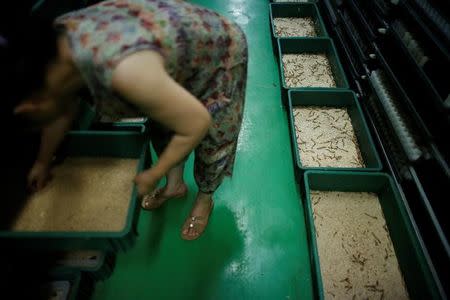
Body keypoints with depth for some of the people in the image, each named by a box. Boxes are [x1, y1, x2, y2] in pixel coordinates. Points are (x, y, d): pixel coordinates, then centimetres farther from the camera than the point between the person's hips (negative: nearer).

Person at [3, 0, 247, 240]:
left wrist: (153, 176, -19)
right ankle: (175, 185, 43)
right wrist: (43, 162, 16)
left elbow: (198, 124, -32)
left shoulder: (123, 70, -44)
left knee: (211, 141, 10)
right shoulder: (55, 39, -16)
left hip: (220, 52, -6)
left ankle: (205, 200, 38)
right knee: (162, 126, 17)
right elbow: (61, 110, 2)